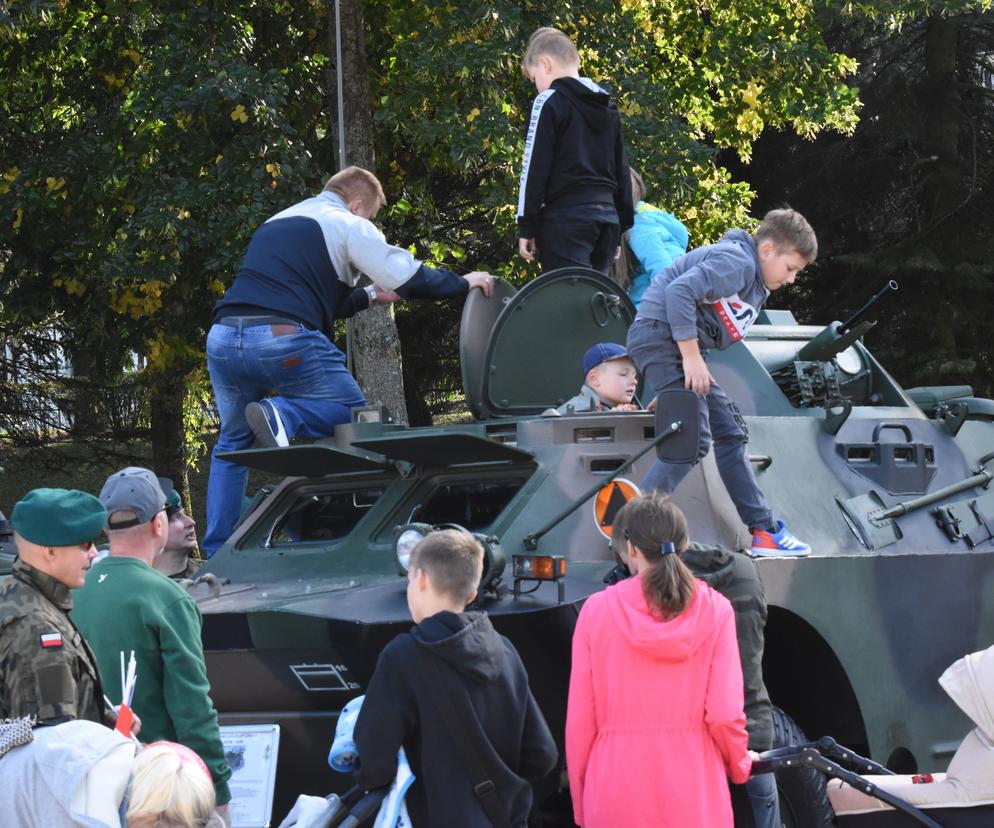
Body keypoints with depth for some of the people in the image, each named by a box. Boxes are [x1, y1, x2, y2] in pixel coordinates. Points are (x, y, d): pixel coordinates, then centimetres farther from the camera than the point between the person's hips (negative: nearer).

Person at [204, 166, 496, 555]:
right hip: (282, 340, -6)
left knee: (232, 443, 21)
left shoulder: (276, 223, 33)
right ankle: (283, 416, -20)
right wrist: (464, 282, 20)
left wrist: (368, 295, 49)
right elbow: (409, 278, 6)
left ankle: (216, 553, 14)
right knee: (350, 407, 9)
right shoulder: (348, 225, 10)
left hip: (223, 336, 6)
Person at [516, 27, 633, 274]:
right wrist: (621, 229, 24)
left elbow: (535, 168, -9)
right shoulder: (608, 108, 19)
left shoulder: (550, 101, -5)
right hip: (606, 217, 8)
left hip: (565, 218, -8)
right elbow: (622, 172, 21)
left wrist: (527, 226, -6)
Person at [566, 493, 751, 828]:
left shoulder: (597, 611, 1)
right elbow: (724, 713, -3)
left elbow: (579, 721, 2)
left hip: (616, 801, 0)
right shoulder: (714, 609, 1)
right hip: (695, 799, 0)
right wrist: (740, 764, 17)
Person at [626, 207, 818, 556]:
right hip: (661, 335, -11)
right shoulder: (736, 262, -14)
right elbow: (679, 292, -26)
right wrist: (692, 357, -24)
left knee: (730, 432, 12)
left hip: (683, 347, 11)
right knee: (693, 439, -17)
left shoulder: (757, 286, 20)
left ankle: (764, 531, 16)